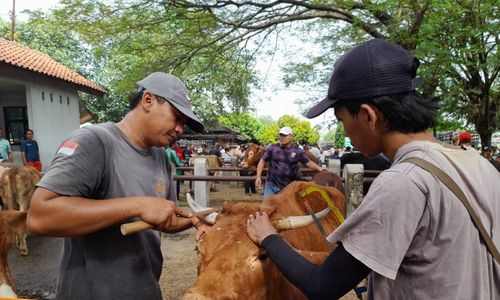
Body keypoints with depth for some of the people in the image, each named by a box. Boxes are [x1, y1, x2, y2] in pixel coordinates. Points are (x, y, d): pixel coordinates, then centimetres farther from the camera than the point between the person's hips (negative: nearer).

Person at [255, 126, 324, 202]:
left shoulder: (297, 151, -2)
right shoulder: (272, 148, -3)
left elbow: (308, 162, 2)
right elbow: (262, 161, 3)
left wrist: (318, 168, -15)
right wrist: (258, 176, -5)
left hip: (289, 187, 0)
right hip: (272, 185, 0)